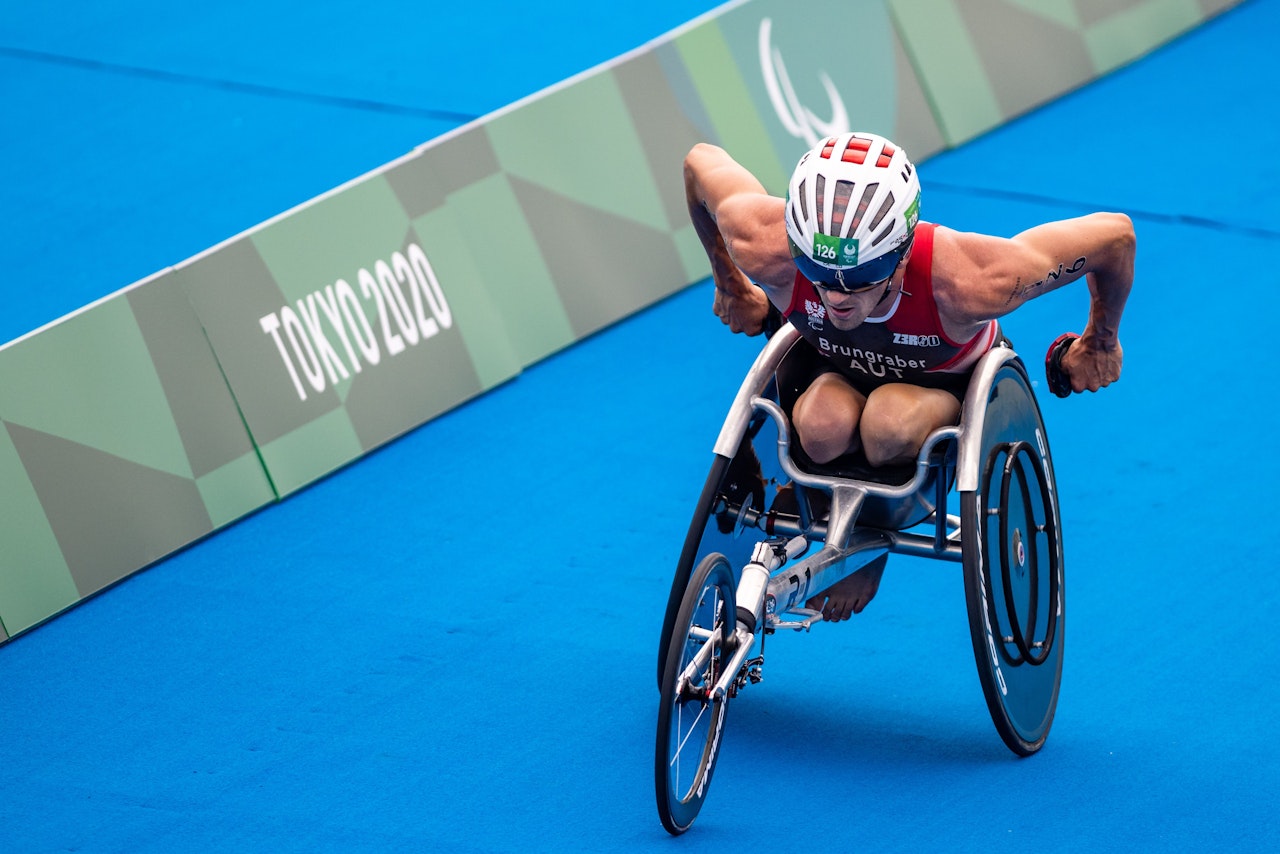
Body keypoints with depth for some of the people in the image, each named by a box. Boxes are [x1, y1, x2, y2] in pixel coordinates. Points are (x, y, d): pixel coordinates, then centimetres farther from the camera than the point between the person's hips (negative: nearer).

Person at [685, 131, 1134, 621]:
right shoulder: (765, 249, -37)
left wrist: (1100, 343, -8)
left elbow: (1114, 234, -28)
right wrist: (731, 289, 0)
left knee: (890, 426, -35)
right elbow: (700, 161, -15)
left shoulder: (969, 283, -42)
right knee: (823, 428, -33)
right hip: (839, 368, 2)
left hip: (952, 380, -1)